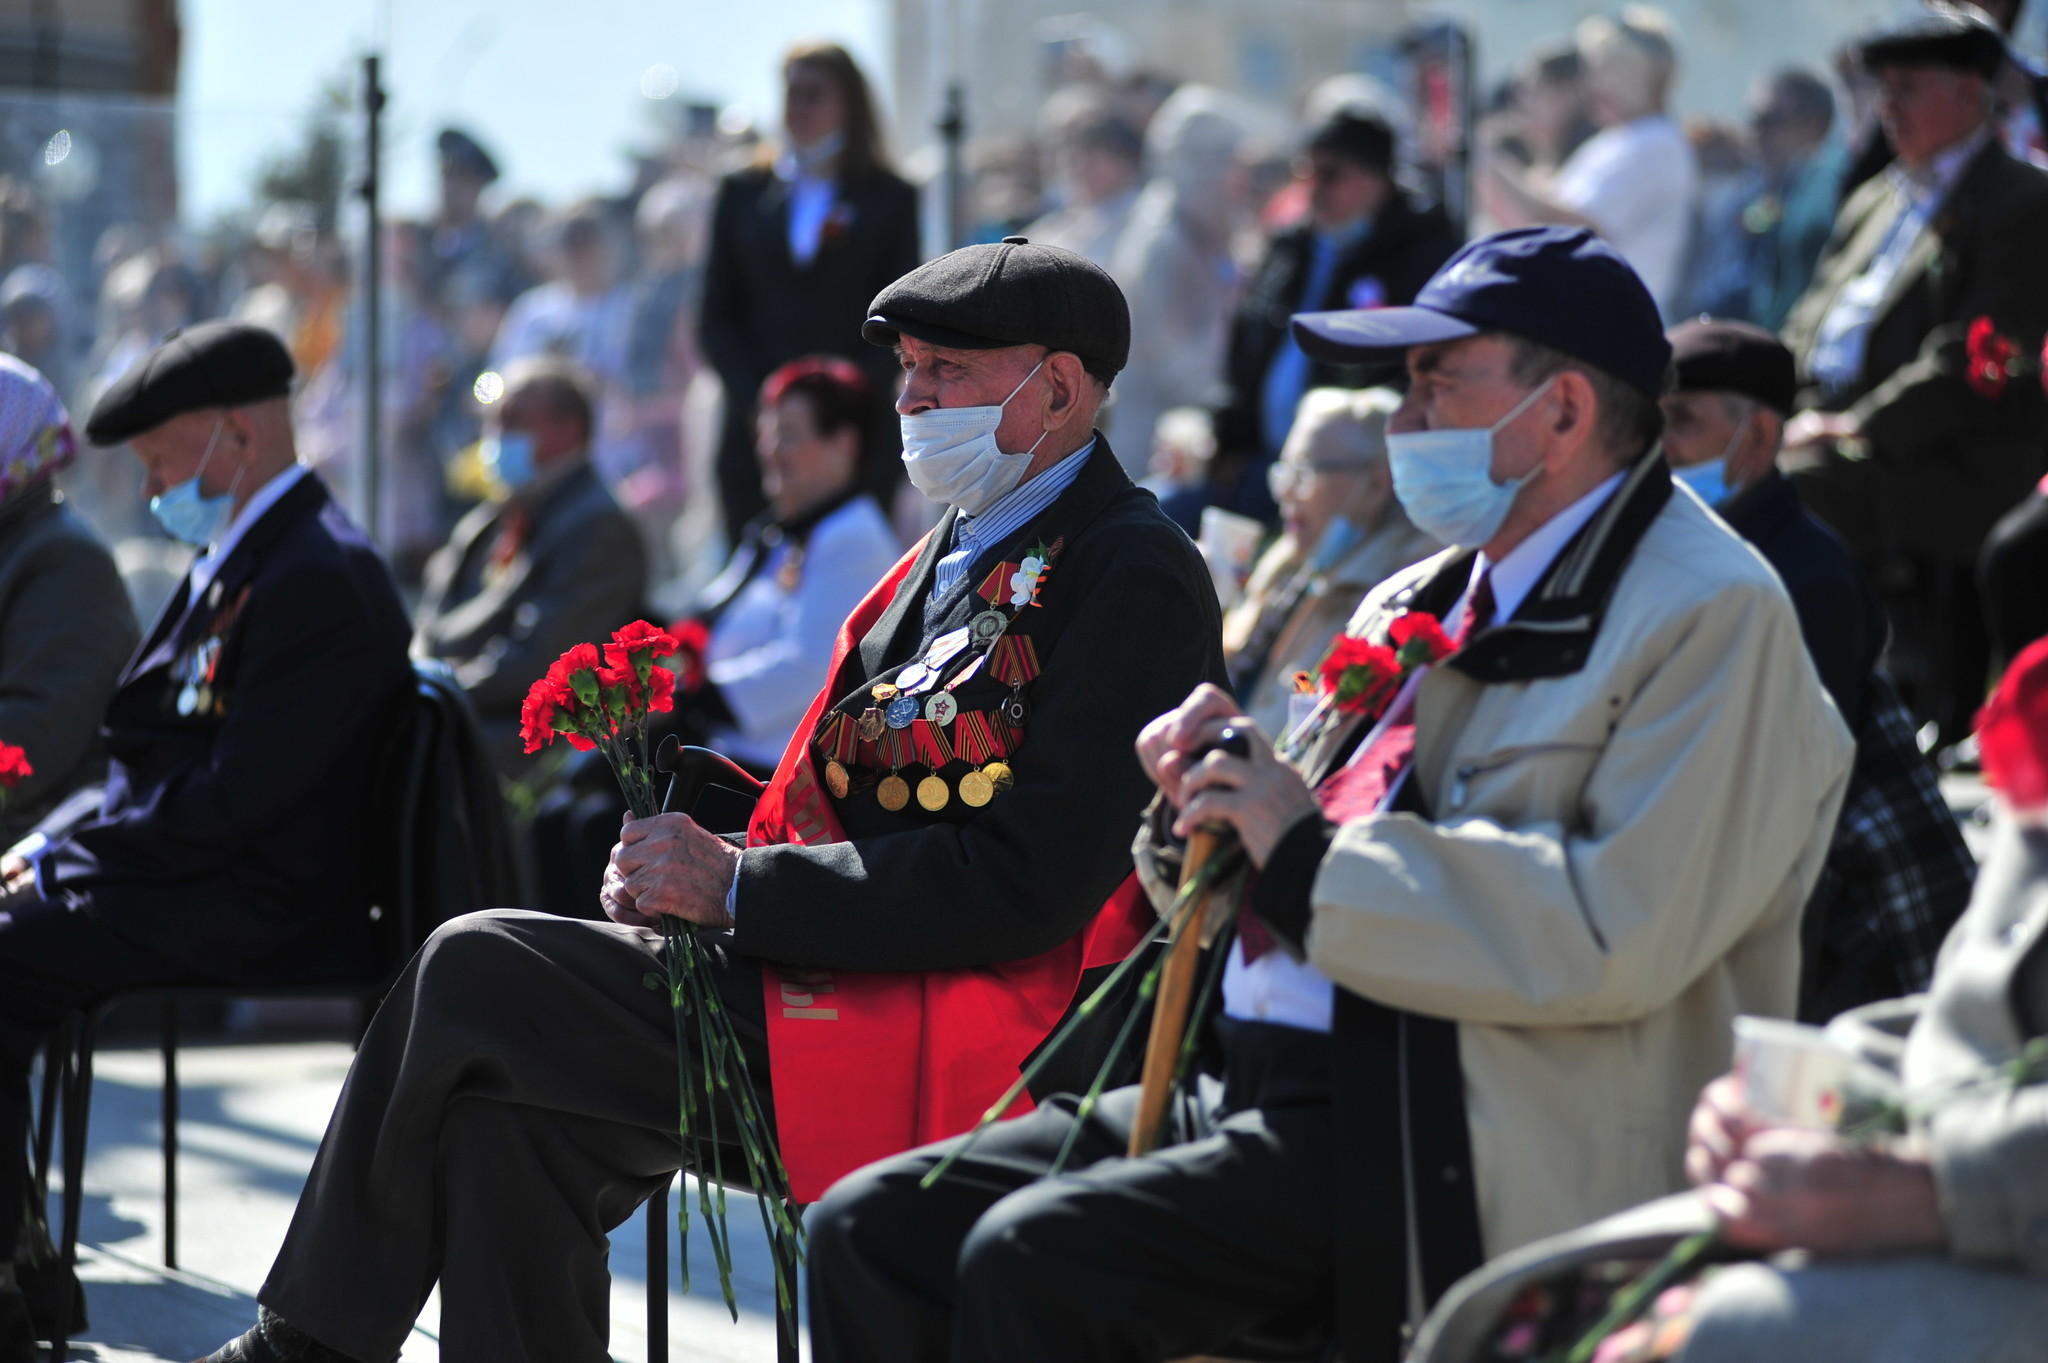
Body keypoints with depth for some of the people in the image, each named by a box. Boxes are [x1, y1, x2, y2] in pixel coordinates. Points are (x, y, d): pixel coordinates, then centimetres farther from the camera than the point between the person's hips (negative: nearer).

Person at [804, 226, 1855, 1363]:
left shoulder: (1714, 618, -7)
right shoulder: (1418, 604, 21)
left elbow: (1620, 933, -21)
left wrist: (1312, 857, -16)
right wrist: (1217, 796, 3)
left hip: (1448, 1147, -9)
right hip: (1267, 1090, 9)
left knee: (1035, 1258, -27)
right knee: (871, 1229, -4)